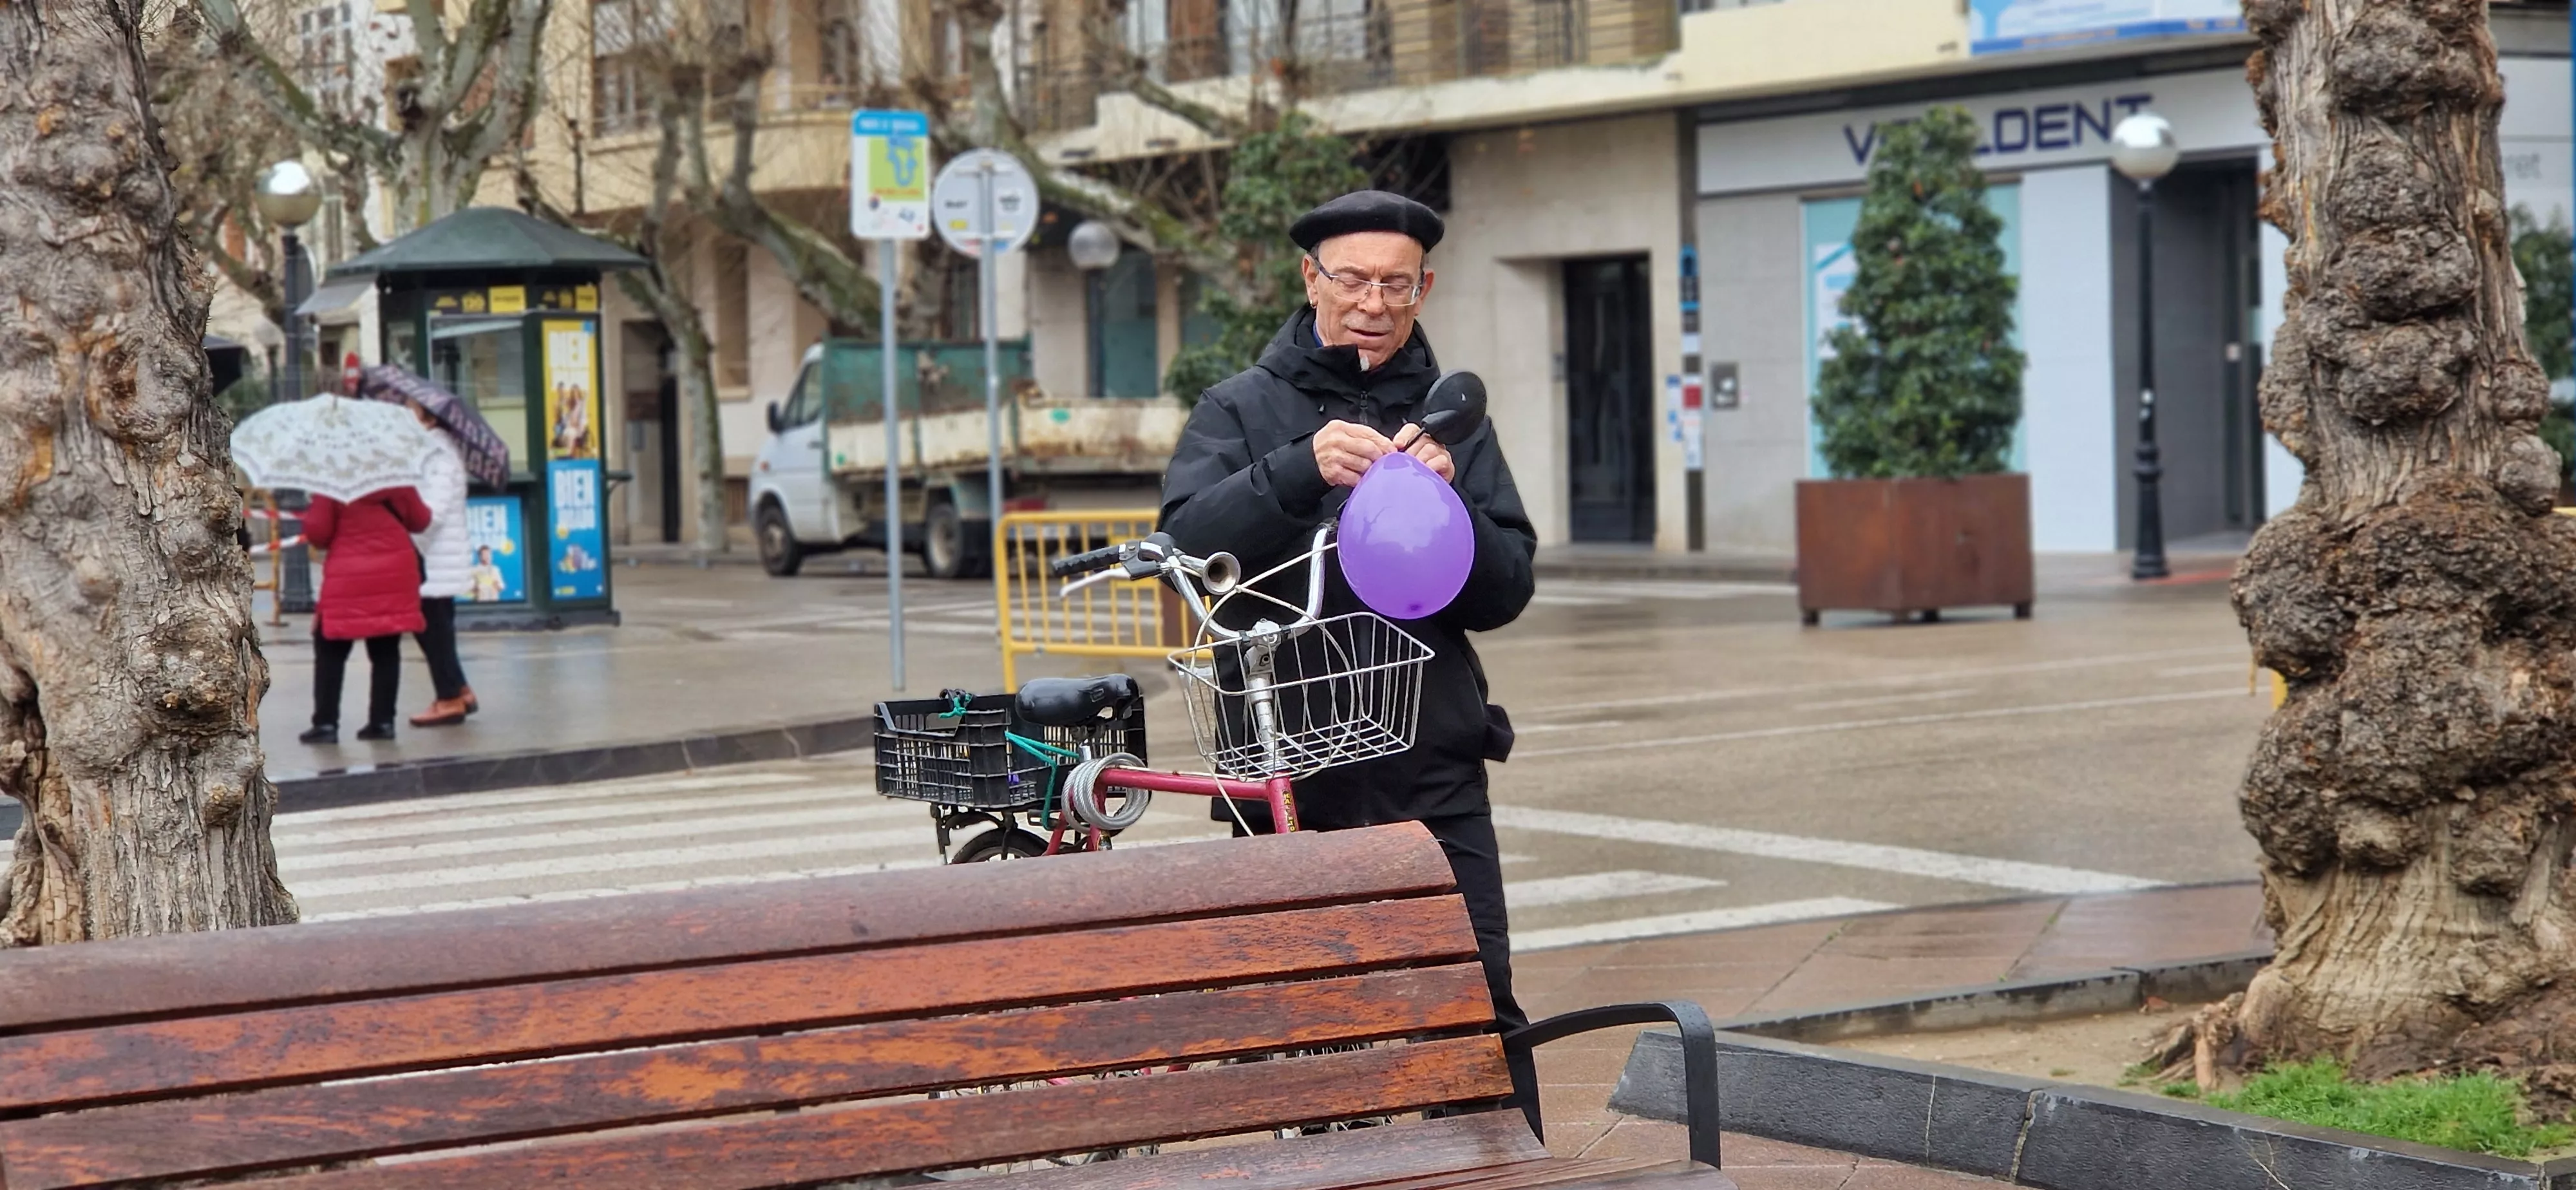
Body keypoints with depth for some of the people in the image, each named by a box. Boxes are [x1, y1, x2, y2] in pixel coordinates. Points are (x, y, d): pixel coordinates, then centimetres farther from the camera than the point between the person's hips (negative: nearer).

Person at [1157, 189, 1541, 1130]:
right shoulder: (1243, 409, 5)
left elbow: (1505, 592, 4)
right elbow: (1188, 542, -13)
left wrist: (1449, 501, -14)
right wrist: (1299, 471, -28)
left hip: (1432, 770, 1)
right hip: (1285, 770, -1)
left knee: (1479, 1003, -6)